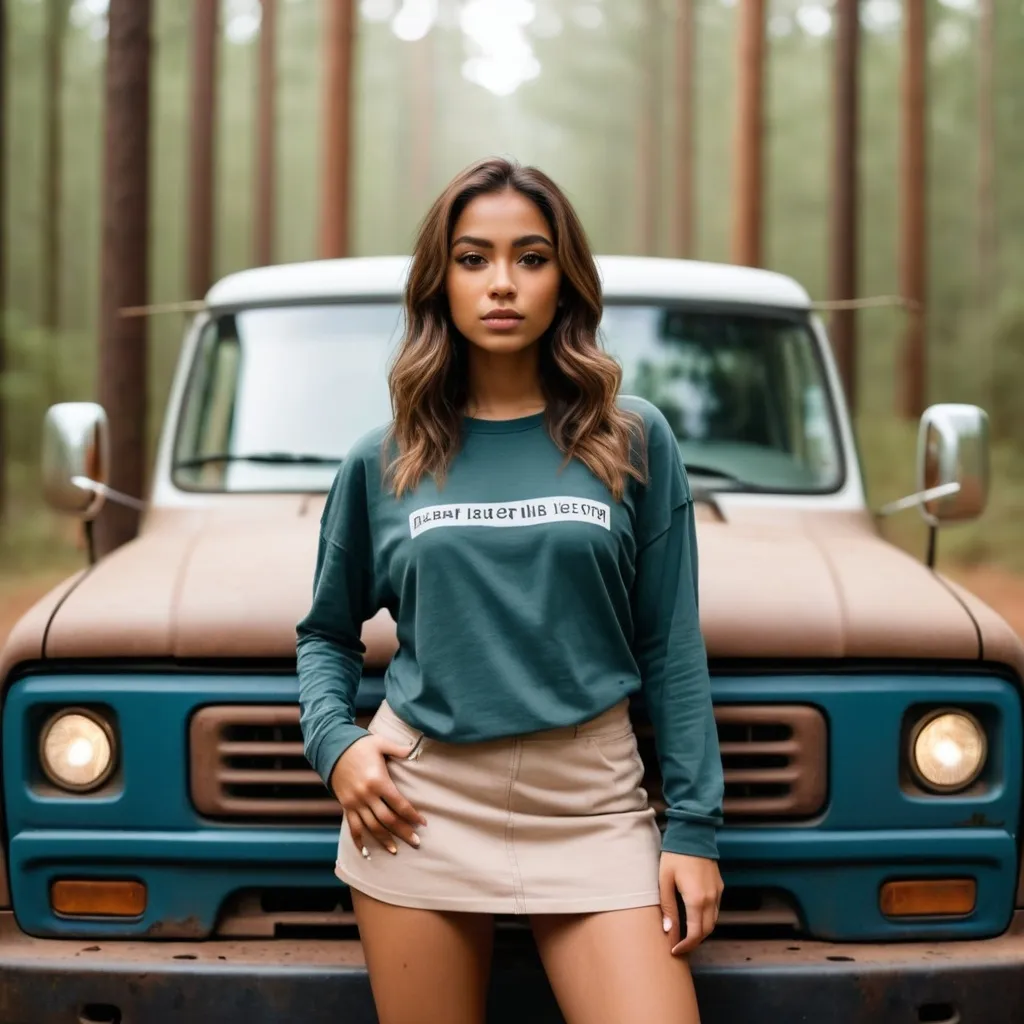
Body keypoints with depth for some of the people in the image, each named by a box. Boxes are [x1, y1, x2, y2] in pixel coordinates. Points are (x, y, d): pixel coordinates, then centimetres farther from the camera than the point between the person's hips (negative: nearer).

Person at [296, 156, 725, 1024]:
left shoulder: (634, 443, 3)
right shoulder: (384, 463, 6)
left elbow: (672, 648, 3)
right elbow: (328, 633, 17)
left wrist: (694, 828, -1)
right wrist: (335, 743, -1)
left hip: (591, 800, -1)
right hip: (420, 800, 1)